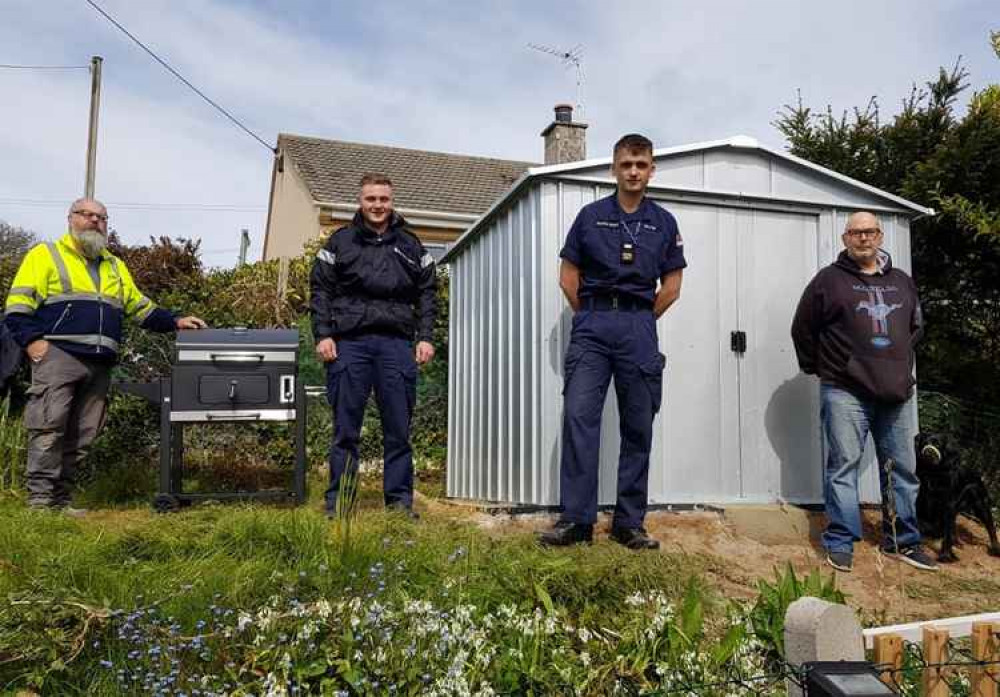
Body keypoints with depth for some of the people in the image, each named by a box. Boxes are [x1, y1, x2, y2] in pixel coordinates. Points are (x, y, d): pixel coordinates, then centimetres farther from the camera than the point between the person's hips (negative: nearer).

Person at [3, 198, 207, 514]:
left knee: (80, 437, 5)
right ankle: (39, 499, -6)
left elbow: (141, 307, 25)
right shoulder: (46, 254, 7)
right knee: (48, 429, -11)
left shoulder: (115, 266, 25)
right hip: (58, 356, -5)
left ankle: (60, 500, 11)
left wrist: (175, 322, 12)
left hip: (99, 364, 6)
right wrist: (31, 340, -13)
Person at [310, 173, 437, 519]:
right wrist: (323, 334, -4)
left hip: (397, 344, 1)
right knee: (345, 429, 4)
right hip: (350, 343, -1)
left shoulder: (411, 245, 15)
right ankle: (338, 503, 12)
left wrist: (425, 337, 3)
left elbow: (427, 293, 14)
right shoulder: (340, 242, 11)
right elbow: (320, 290, 7)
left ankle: (400, 501, 12)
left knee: (398, 430, 4)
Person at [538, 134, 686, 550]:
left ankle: (629, 523, 13)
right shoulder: (591, 216, 7)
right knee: (578, 416, -11)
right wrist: (589, 317, 7)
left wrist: (640, 321, 8)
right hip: (592, 326, -1)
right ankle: (576, 519, -5)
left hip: (639, 328, 1)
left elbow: (671, 286, 11)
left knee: (638, 427, 4)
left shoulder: (663, 223, 10)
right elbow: (568, 277, 8)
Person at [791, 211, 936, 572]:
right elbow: (803, 329, 3)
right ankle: (840, 543, 3)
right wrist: (817, 367, 6)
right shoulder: (829, 280, 0)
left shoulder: (902, 282, 15)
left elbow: (916, 326, 26)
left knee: (903, 469, 10)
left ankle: (902, 541, 23)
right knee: (843, 466, -4)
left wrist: (900, 363, 17)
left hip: (896, 392, 5)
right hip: (845, 392, -5)